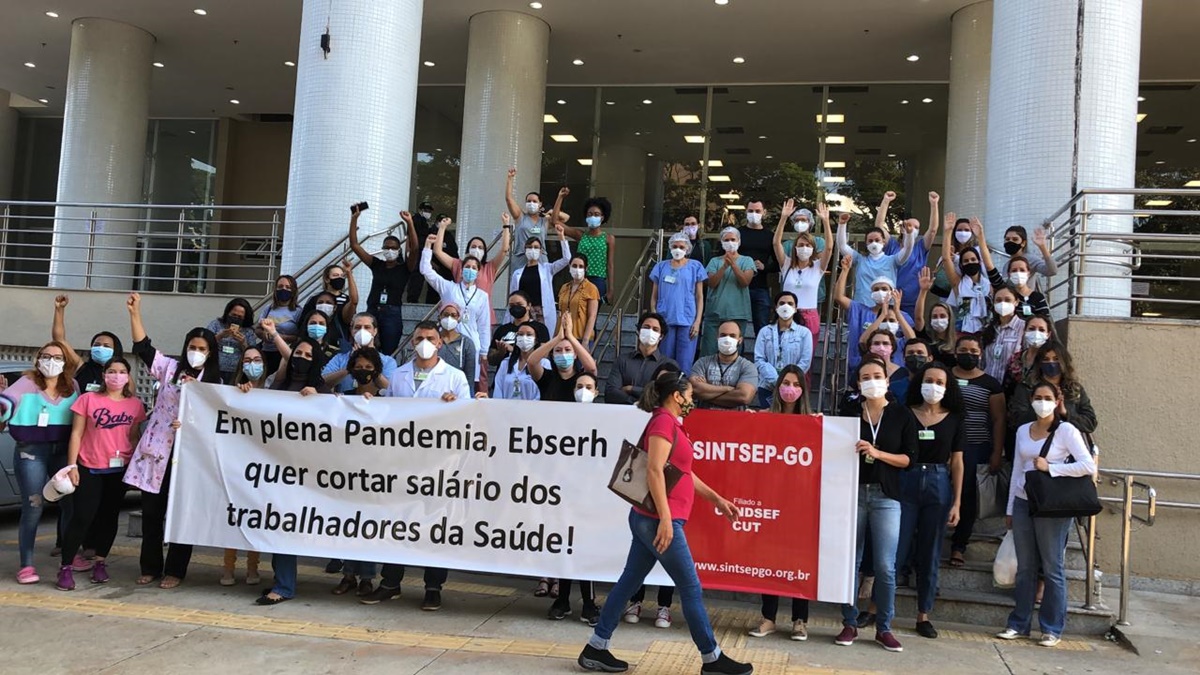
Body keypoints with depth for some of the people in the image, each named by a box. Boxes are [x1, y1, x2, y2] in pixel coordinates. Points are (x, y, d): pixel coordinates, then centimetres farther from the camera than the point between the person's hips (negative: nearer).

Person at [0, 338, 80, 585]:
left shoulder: (72, 387, 5)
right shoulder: (27, 383, -6)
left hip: (62, 451, 4)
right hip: (30, 452, -4)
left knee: (71, 504, 8)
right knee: (33, 508, -6)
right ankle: (26, 565, 3)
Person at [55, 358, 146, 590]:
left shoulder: (135, 405, 3)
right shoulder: (88, 399, -4)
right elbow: (76, 433, -2)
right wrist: (72, 465, -7)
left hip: (119, 469, 3)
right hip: (89, 468, -3)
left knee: (109, 517, 10)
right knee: (81, 518, -6)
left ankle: (100, 563, 22)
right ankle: (66, 567, 3)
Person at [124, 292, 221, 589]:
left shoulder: (215, 382, 4)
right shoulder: (169, 367, 6)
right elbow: (143, 347, 1)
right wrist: (135, 314, -7)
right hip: (158, 450, 1)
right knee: (151, 510, 7)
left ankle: (175, 570, 14)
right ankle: (150, 566, 21)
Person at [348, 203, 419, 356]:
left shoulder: (404, 268, 3)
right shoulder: (376, 264, 10)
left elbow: (414, 248, -14)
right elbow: (354, 245, 7)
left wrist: (409, 223, -22)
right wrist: (354, 219, -1)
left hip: (392, 314, -2)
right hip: (372, 311, 3)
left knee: (388, 354, 1)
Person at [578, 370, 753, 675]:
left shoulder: (671, 424, 17)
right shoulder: (664, 422, -14)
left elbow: (684, 473, 24)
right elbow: (654, 471, -23)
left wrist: (717, 499, 25)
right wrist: (666, 519, -27)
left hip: (649, 520, 10)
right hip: (658, 521, -10)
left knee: (629, 582, 11)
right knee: (691, 589, 0)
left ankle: (596, 649, 16)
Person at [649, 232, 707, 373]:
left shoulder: (695, 266, 7)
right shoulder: (661, 266, 11)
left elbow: (699, 297, 6)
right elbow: (654, 296, 13)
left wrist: (697, 321, -3)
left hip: (687, 321, -2)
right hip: (664, 321, 2)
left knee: (684, 365, -3)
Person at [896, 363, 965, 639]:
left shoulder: (953, 419, 6)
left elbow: (956, 462, 7)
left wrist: (957, 502, 2)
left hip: (939, 485, 2)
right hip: (906, 483, -2)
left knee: (930, 554, 8)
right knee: (896, 549, -3)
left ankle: (924, 616, 16)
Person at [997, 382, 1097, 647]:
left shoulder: (1066, 431, -4)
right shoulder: (1023, 431, 12)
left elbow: (1089, 466, -13)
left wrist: (1050, 468, -15)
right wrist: (1010, 508, 15)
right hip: (1023, 503, 5)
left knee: (1052, 569, 1)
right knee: (1025, 568, 9)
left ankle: (1052, 629, 9)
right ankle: (1019, 625, 15)